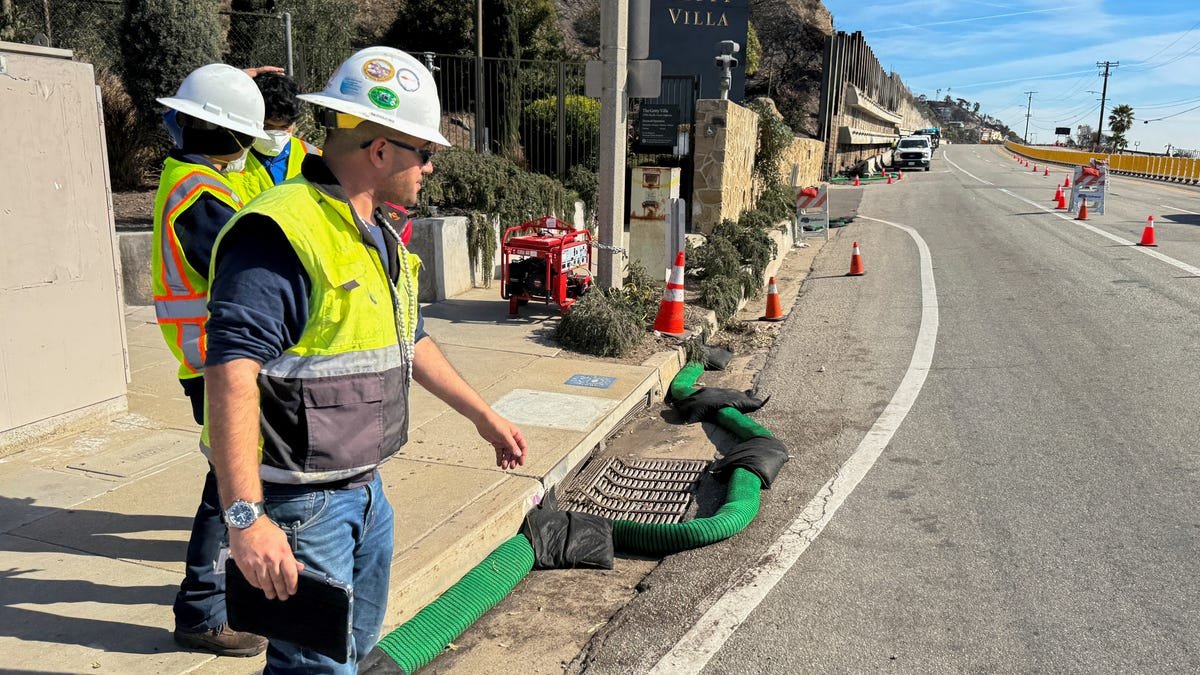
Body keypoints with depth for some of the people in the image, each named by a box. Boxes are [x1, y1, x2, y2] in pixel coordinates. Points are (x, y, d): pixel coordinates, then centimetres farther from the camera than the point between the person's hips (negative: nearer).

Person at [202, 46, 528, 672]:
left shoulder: (379, 237, 10)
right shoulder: (282, 234, -22)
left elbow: (409, 341, 21)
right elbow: (231, 373, -30)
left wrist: (483, 415, 26)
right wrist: (246, 517, -35)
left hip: (364, 487, 9)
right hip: (299, 501, -9)